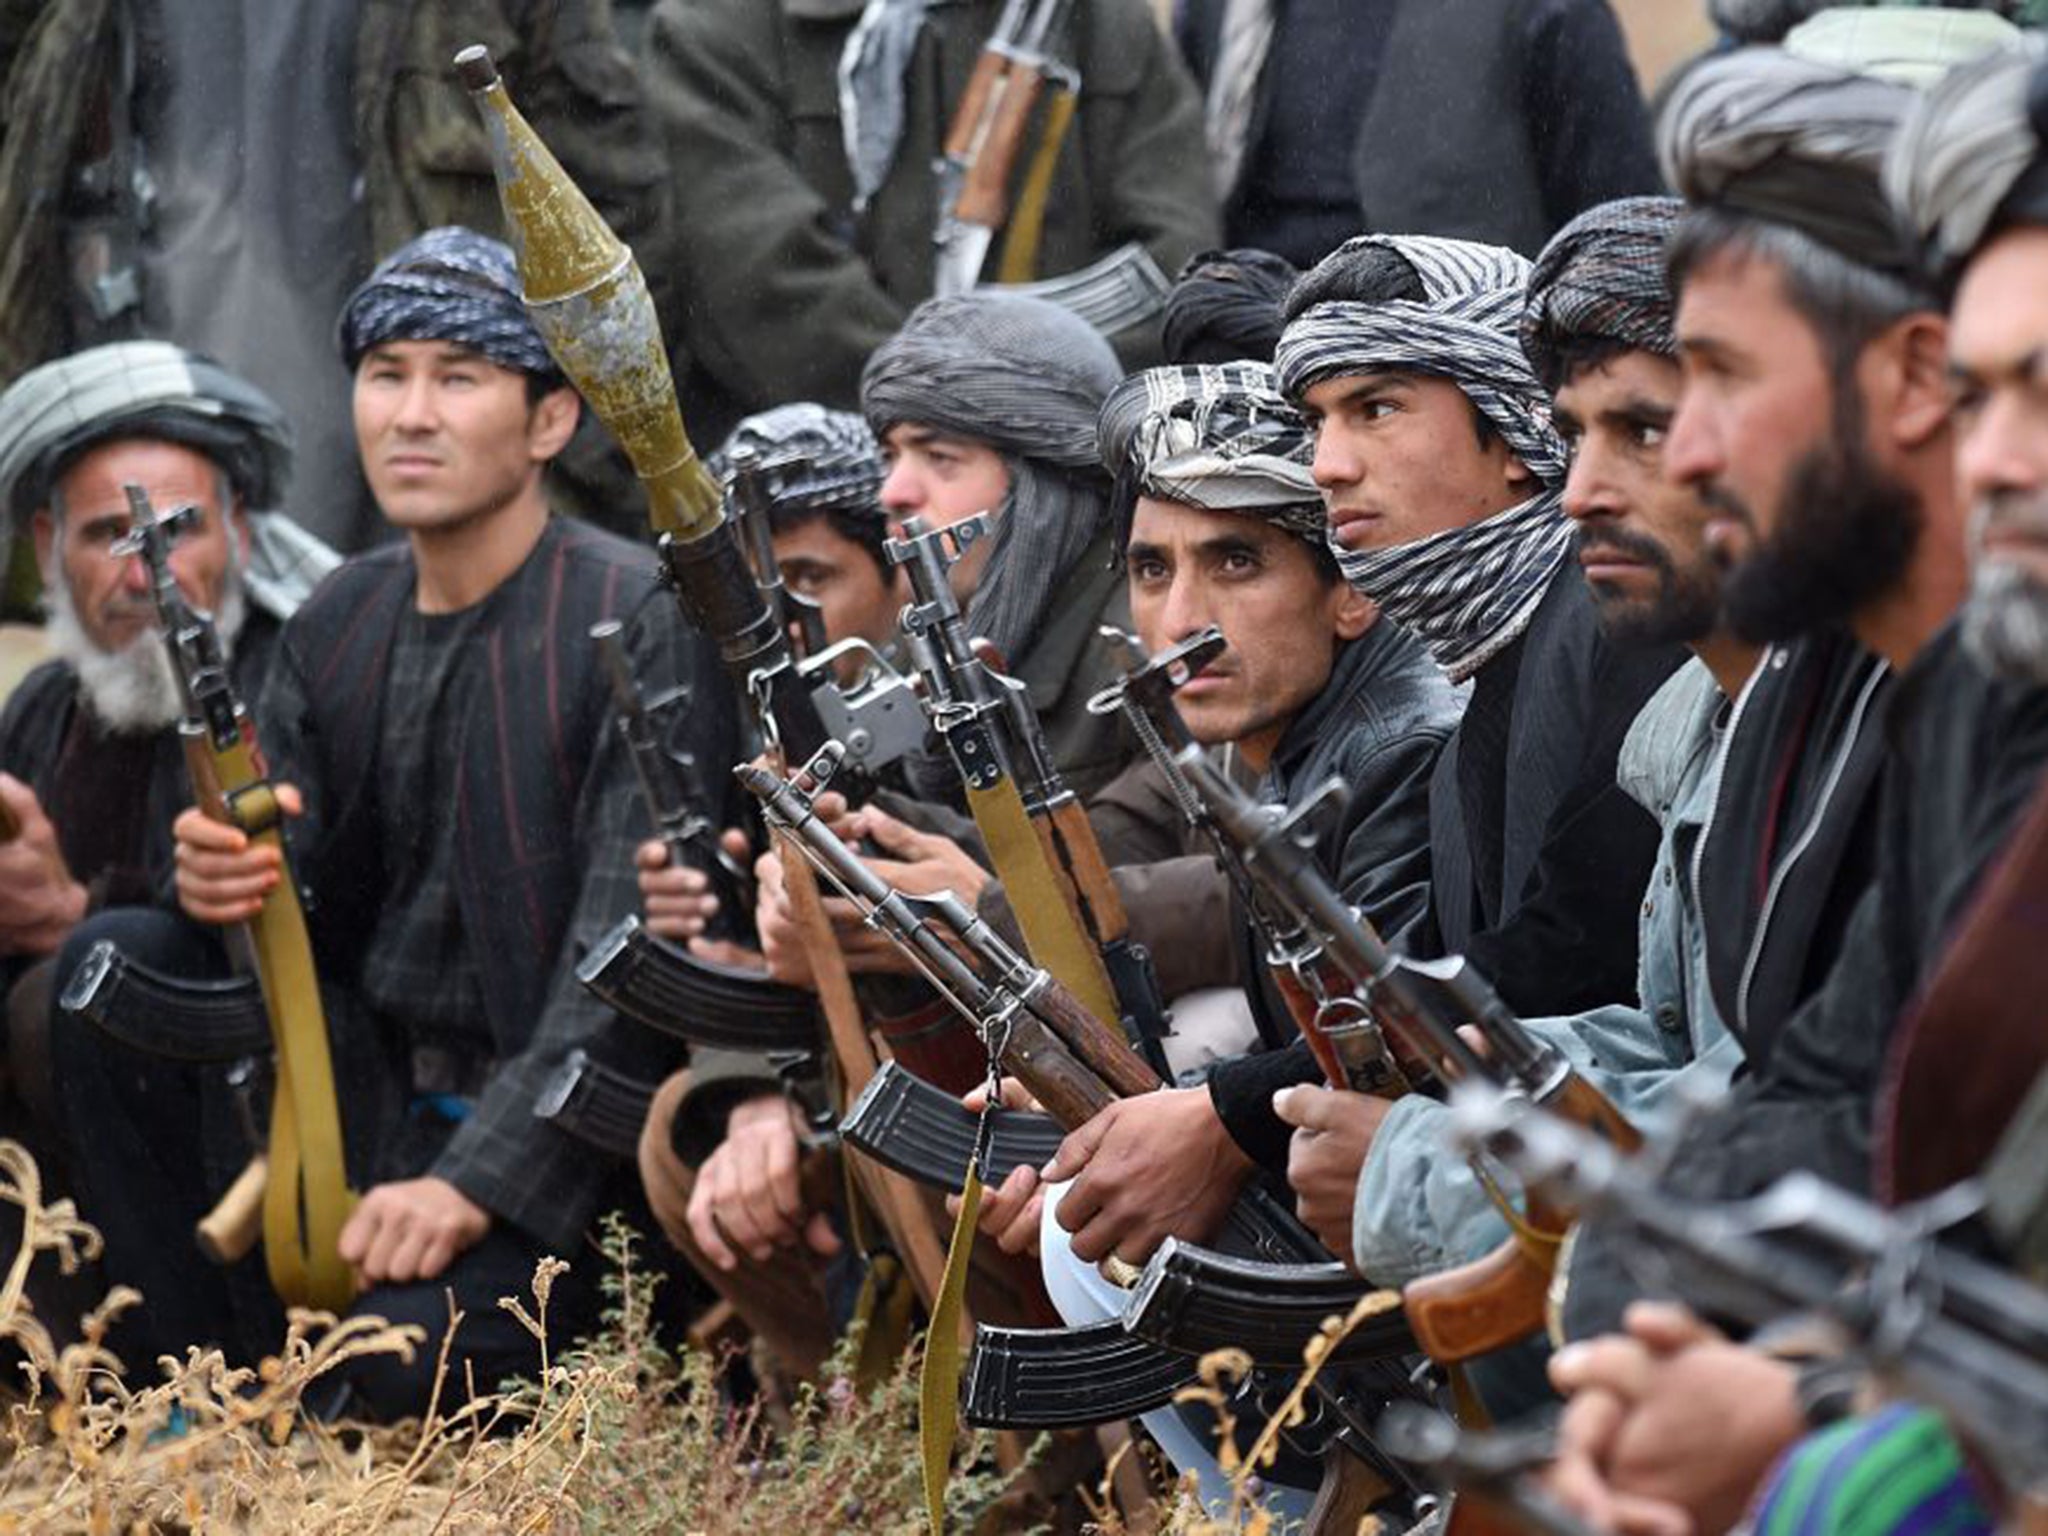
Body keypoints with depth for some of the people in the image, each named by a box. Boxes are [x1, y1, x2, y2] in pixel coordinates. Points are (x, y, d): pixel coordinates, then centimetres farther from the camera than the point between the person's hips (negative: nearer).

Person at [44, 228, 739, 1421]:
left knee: (407, 1356, -32)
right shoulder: (339, 628, 9)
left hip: (554, 1125, -7)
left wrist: (476, 1183, -27)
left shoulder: (641, 622, -13)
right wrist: (221, 882, -19)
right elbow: (293, 902, 8)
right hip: (370, 1088, 7)